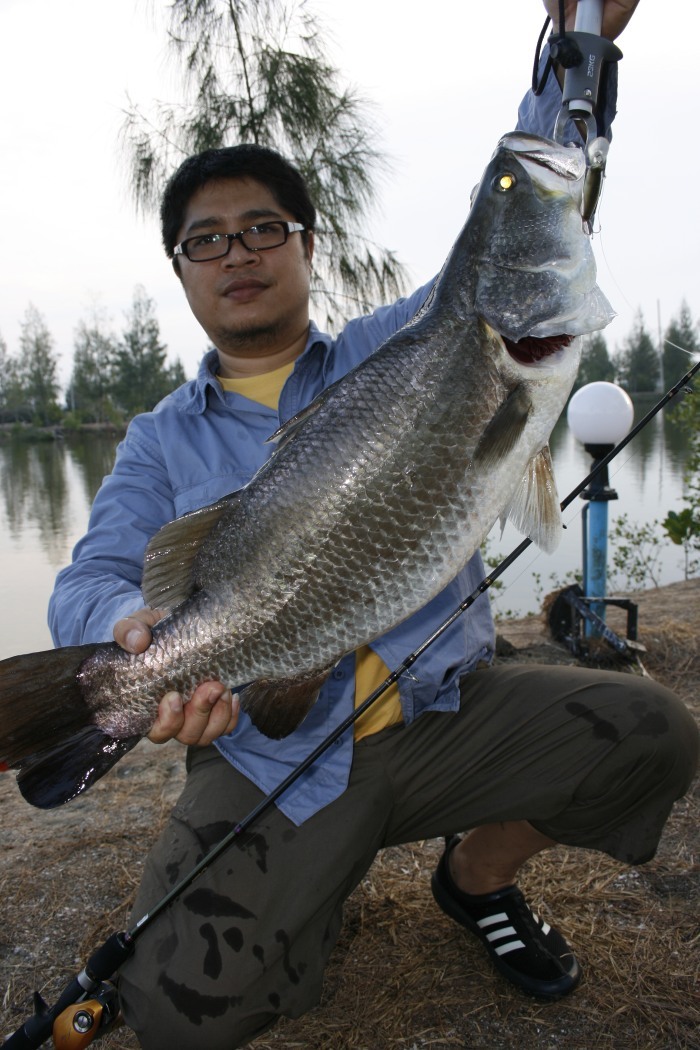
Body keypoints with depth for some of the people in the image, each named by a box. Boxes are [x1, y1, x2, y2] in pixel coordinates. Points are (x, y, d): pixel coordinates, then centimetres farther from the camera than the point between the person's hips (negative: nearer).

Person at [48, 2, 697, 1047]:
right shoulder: (161, 440, 6)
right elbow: (89, 585, -5)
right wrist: (139, 629, -29)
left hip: (440, 710, 2)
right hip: (271, 756, -1)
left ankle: (476, 873, 11)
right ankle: (313, 880, 16)